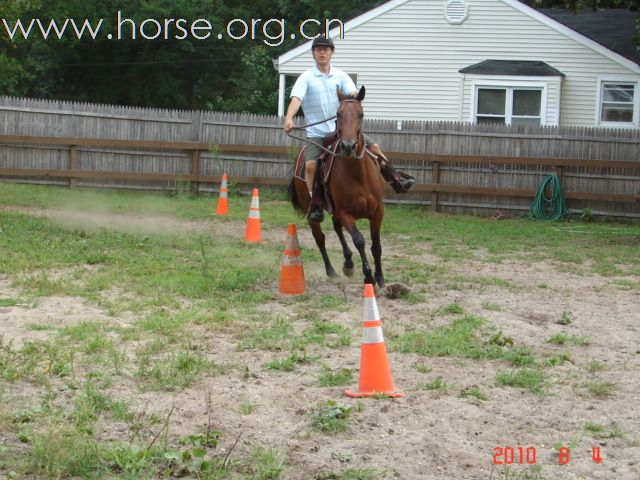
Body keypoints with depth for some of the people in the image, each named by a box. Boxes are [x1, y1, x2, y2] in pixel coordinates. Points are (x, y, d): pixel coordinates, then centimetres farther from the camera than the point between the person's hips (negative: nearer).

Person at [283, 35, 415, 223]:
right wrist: (289, 118, -37)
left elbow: (352, 93, -10)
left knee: (374, 147, -2)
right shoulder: (306, 78, -3)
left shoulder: (340, 76, 6)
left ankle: (395, 178, 19)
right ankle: (315, 204, -19)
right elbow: (296, 98, -19)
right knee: (310, 164, -26)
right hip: (317, 134, -3)